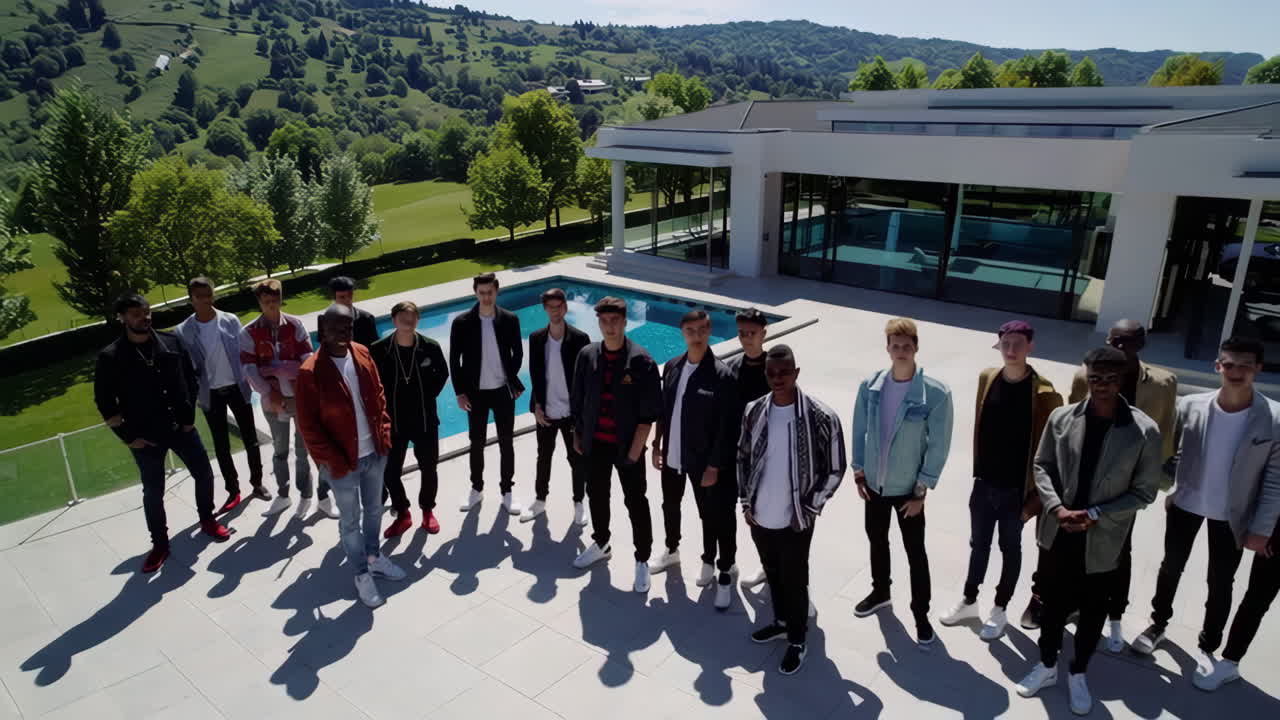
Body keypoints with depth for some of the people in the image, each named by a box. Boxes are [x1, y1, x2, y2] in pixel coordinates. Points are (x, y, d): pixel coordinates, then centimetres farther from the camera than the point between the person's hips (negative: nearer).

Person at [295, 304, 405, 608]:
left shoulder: (362, 354, -2)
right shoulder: (310, 371, -19)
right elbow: (308, 425, -15)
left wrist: (385, 433, 2)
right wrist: (332, 461, -15)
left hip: (375, 453, 5)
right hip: (343, 462, -5)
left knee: (374, 509, 22)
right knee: (350, 520, 12)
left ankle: (374, 557, 44)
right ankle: (362, 574, 29)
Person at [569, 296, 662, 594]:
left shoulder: (641, 361, -15)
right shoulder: (587, 356, -3)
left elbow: (648, 413, -14)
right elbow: (577, 401, 7)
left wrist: (634, 452, -15)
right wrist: (577, 435, 7)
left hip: (627, 447, -4)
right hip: (595, 444, 4)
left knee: (636, 504, 8)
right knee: (597, 496, 20)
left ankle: (642, 560, 24)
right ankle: (600, 544, 43)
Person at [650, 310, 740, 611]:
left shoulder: (722, 376, -19)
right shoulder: (672, 367, -1)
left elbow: (727, 428, -18)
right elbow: (663, 410, 8)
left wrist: (714, 466, -17)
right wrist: (657, 445, 7)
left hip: (702, 459, -6)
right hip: (672, 455, 6)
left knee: (712, 515, 9)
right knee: (670, 506, 24)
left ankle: (712, 564, 28)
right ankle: (672, 551, 48)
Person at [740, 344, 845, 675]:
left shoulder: (821, 418, -17)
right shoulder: (754, 411, -4)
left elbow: (835, 469, -8)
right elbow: (743, 457, 8)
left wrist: (810, 509, -8)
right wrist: (746, 501, 4)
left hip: (795, 521, -4)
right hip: (759, 517, 4)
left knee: (794, 581, 11)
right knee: (773, 574, 23)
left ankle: (797, 641, 32)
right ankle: (781, 622, 46)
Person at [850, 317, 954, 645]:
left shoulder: (936, 393, -19)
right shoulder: (870, 386, -8)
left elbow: (939, 445, -14)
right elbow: (859, 430, 2)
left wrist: (921, 491, -12)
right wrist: (858, 471, 2)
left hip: (907, 488, -4)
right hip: (874, 483, 4)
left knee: (915, 552, 10)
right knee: (877, 540, 22)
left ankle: (921, 613, 29)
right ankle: (880, 592, 45)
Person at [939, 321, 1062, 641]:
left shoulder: (1043, 393, -16)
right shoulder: (987, 379, -2)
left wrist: (1035, 496, -11)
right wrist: (977, 469, 11)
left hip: (1016, 489, -4)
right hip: (984, 483, 4)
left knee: (1010, 549, 15)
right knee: (979, 544, 18)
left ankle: (1000, 609, 33)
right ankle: (969, 601, 36)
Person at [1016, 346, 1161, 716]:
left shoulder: (1144, 431, -13)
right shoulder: (1061, 418, -7)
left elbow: (1144, 491, -8)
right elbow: (1042, 466, 1)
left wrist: (1097, 515, -17)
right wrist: (1057, 508, -14)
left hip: (1102, 539, -1)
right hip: (1059, 532, 2)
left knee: (1092, 610, 16)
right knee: (1054, 602, 17)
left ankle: (1077, 674, 38)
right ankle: (1047, 665, 38)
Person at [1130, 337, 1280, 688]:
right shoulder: (1190, 406, -13)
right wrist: (1172, 490, -5)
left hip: (1232, 515, -1)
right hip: (1186, 504, 1)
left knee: (1220, 583, 13)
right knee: (1171, 568, 17)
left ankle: (1208, 647, 32)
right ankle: (1159, 623, 39)